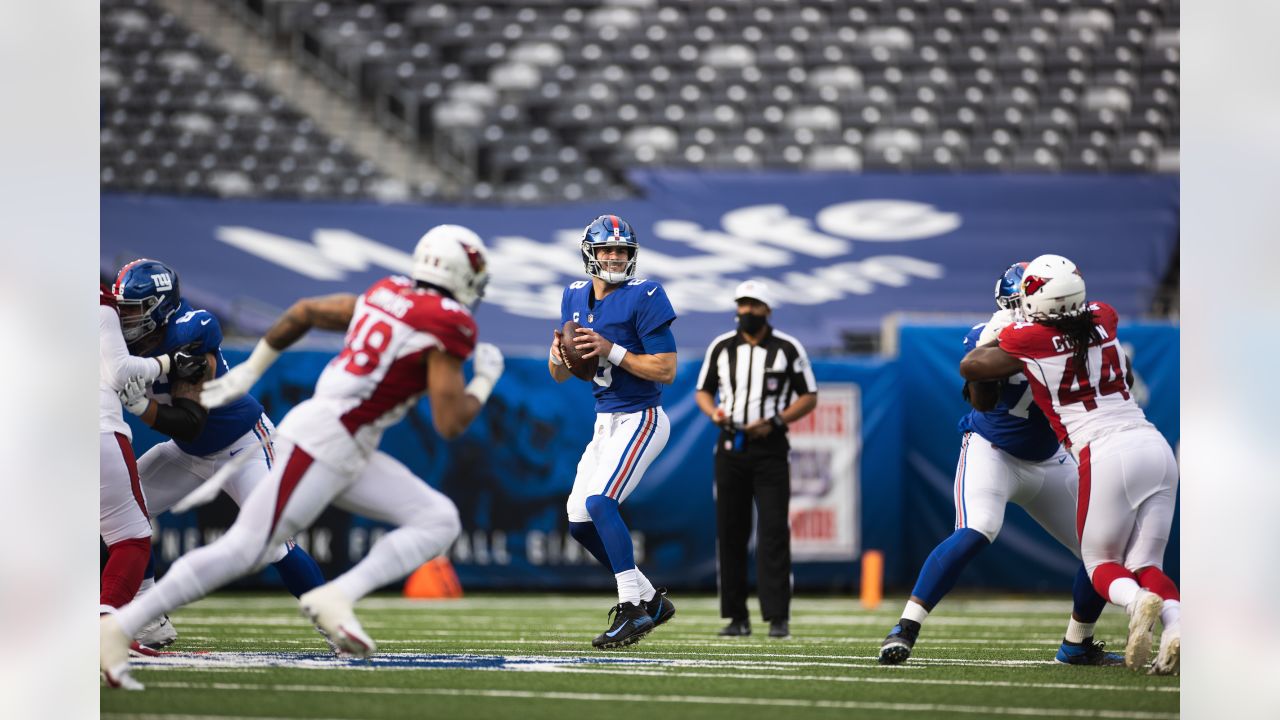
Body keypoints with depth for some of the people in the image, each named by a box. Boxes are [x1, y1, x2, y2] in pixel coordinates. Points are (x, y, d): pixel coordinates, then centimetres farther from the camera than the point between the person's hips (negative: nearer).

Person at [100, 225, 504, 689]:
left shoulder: (384, 296, 13)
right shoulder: (447, 326, -12)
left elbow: (303, 312, 22)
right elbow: (450, 425, -14)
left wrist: (248, 372, 30)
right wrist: (485, 381, 4)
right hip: (322, 444, -10)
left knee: (439, 521, 4)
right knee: (243, 550, -9)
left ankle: (338, 597, -8)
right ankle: (120, 626, -8)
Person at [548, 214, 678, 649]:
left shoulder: (643, 298, -13)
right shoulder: (576, 298, 8)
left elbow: (667, 370, -17)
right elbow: (560, 375, 13)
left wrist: (611, 350, -23)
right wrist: (559, 354, -10)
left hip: (640, 421, -8)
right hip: (605, 424, 8)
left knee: (599, 501, -23)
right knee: (580, 520, 7)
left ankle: (633, 608, -18)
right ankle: (650, 599, 19)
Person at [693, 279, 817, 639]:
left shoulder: (788, 349, -2)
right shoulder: (721, 348, 7)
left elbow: (809, 397, 1)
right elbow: (703, 391, 15)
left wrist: (775, 422, -13)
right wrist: (714, 413, -8)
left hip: (770, 447, -3)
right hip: (730, 445, 3)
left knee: (774, 531, -10)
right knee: (729, 531, 3)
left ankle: (778, 616, -11)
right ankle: (737, 616, 9)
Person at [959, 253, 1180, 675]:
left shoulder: (1029, 342, -2)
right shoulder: (1103, 319, 12)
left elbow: (969, 368, 15)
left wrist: (1001, 337, 32)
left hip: (1107, 456, -5)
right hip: (1157, 448, 5)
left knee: (1101, 563, 11)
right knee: (1145, 564, 10)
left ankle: (1139, 603, -23)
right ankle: (1177, 623, -22)